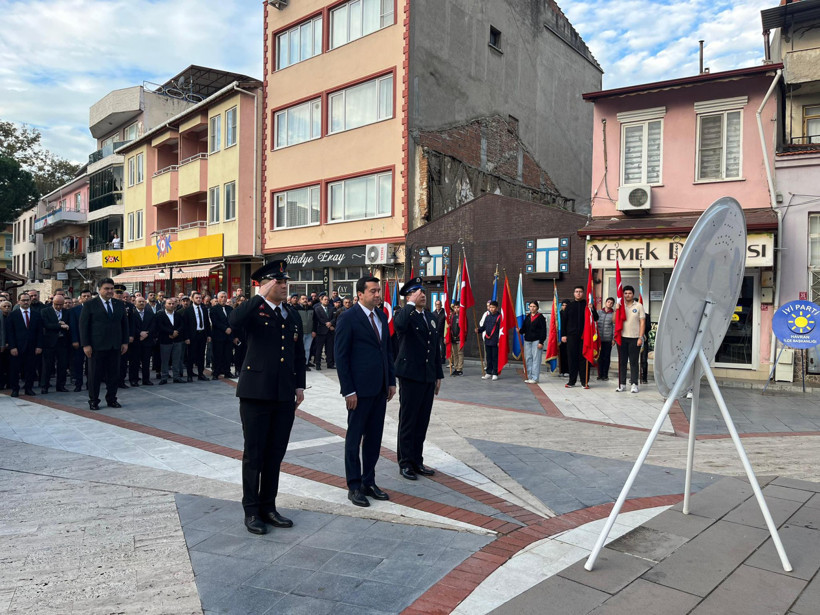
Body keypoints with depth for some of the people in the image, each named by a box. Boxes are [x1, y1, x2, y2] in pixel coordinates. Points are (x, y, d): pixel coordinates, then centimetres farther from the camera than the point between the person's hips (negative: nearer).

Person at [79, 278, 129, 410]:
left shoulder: (119, 304, 10)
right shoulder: (89, 305, -2)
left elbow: (124, 324, 13)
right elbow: (83, 325, -4)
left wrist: (125, 342, 6)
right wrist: (85, 345, -10)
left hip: (115, 346, 4)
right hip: (97, 346, -4)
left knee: (114, 374, 8)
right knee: (95, 374, 4)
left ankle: (111, 399, 19)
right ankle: (93, 401, 15)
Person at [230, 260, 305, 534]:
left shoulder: (293, 316, 13)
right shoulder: (255, 311, -5)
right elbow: (234, 321, -29)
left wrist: (300, 386, 12)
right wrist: (261, 296, -24)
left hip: (285, 397, 5)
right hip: (256, 394, -5)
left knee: (275, 454, 13)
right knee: (254, 455, 5)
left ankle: (268, 506, 27)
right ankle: (251, 511, 18)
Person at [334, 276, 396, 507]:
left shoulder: (381, 316, 11)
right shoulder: (348, 318, -10)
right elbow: (341, 356, -11)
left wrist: (391, 381, 11)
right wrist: (348, 391, -15)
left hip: (380, 388, 7)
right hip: (360, 389, -7)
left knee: (374, 438, 13)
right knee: (354, 438, 6)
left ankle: (369, 482, 26)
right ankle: (354, 486, 17)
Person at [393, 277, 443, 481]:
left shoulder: (432, 317, 14)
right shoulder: (403, 315, -7)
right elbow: (399, 326, -34)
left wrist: (439, 375, 15)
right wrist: (412, 304, -25)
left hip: (428, 378, 7)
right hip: (410, 376, -6)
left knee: (422, 422, 13)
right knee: (407, 421, 3)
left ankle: (417, 461, 24)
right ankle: (405, 463, 14)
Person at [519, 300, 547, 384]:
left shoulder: (540, 317, -3)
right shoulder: (527, 317, 13)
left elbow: (543, 331, -7)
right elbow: (524, 328, 15)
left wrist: (541, 342, -12)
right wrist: (520, 331, -7)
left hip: (536, 341, -6)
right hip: (527, 340, 6)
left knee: (536, 359, -4)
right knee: (528, 359, 7)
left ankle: (534, 378, -1)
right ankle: (529, 377, 14)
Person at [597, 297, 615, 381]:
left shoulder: (613, 314, 3)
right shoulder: (599, 312, 9)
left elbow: (614, 326, 2)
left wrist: (614, 338, -2)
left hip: (608, 339, -1)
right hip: (599, 338, 1)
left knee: (607, 357, 2)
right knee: (600, 356, 4)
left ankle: (605, 375, 11)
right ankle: (600, 374, 12)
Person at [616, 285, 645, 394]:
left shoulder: (639, 306, 3)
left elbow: (642, 322, 0)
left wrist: (640, 337, -8)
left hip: (634, 338, -3)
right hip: (622, 337, 3)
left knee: (633, 362, -1)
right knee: (622, 361, 4)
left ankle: (634, 384, 4)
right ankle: (622, 384, 9)